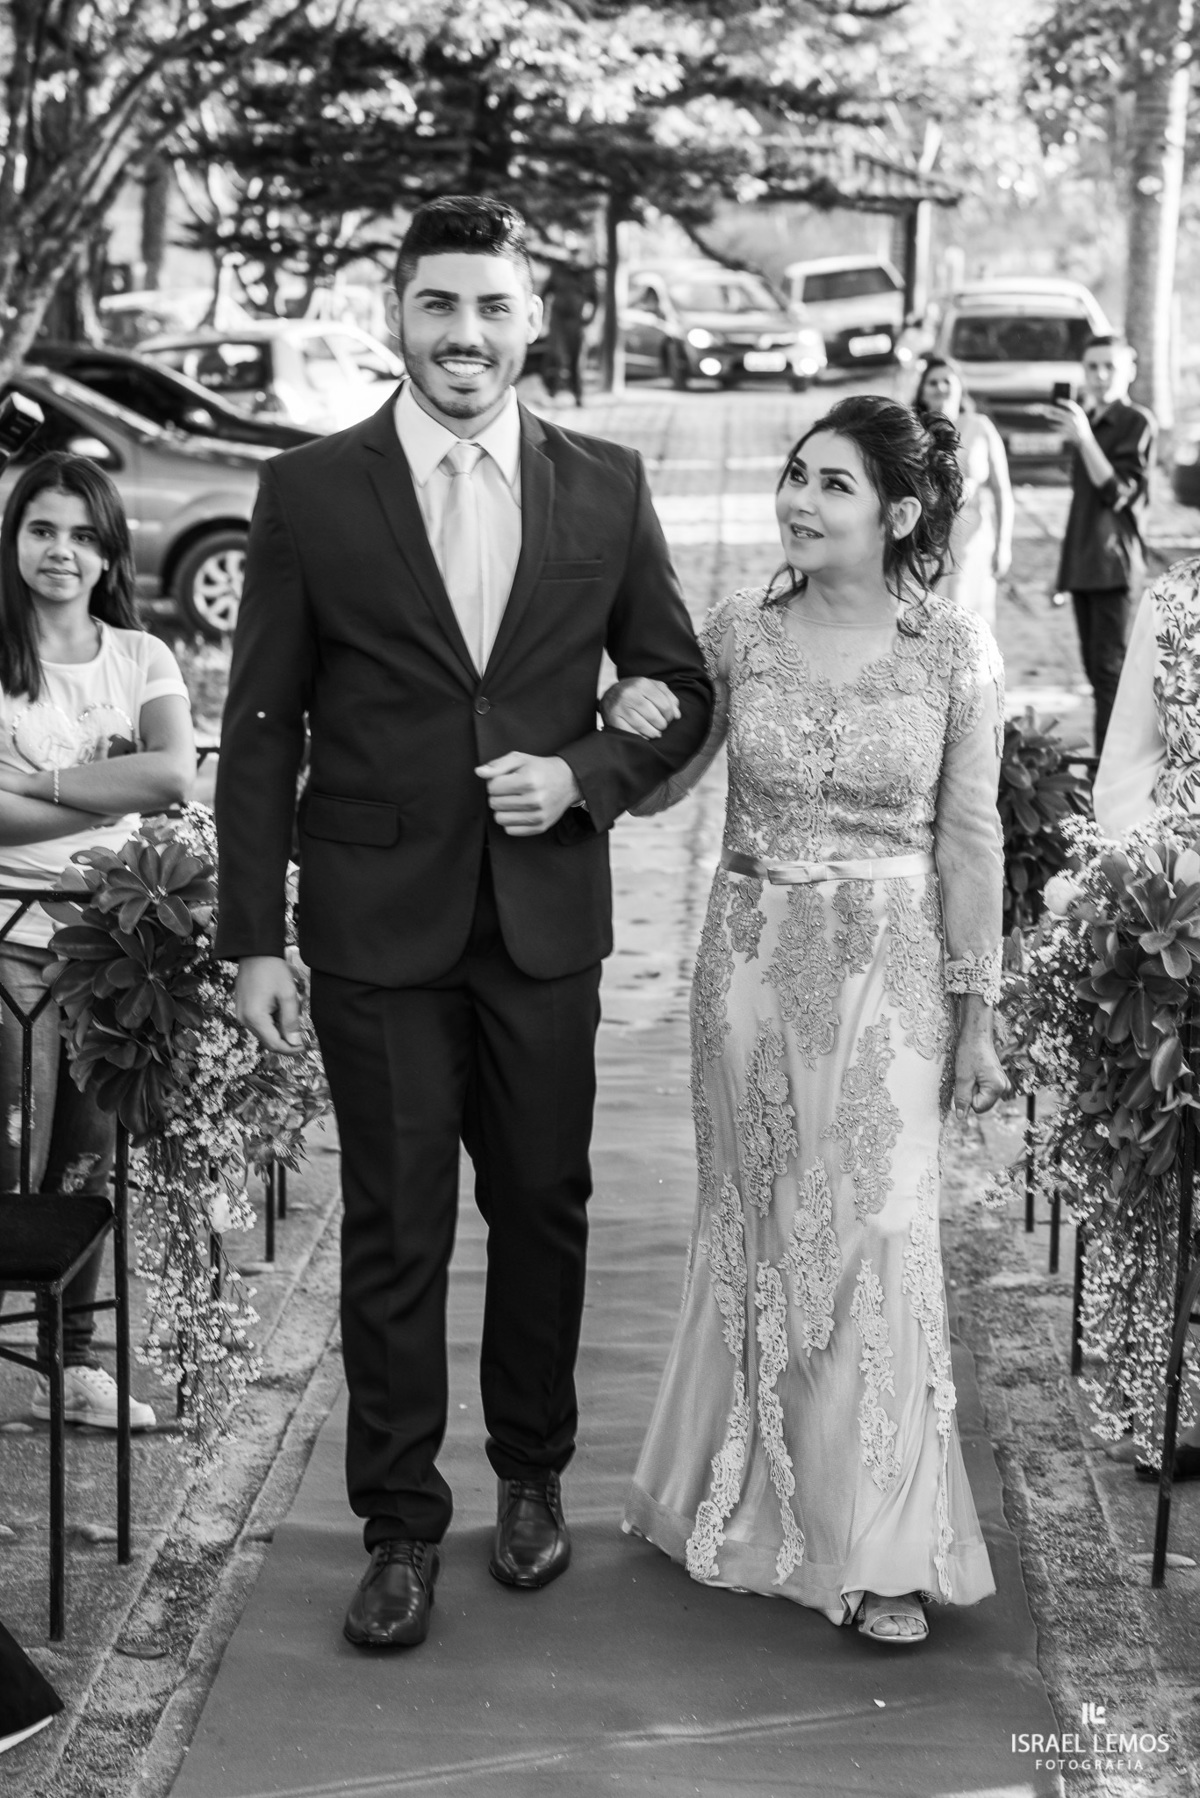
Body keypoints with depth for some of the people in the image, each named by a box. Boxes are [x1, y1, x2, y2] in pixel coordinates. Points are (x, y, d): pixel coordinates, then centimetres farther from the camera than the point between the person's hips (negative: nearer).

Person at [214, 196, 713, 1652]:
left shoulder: (605, 489, 2)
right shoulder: (309, 494, -2)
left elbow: (683, 694, 10)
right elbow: (261, 730, -1)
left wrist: (583, 774, -10)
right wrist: (252, 940, -4)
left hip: (545, 916, 2)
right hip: (378, 926, -2)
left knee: (543, 1207, 13)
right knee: (393, 1233, 5)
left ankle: (531, 1475, 34)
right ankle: (400, 1527, 19)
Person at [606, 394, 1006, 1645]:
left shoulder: (954, 652, -6)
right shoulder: (740, 632, 0)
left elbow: (968, 838, -2)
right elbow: (659, 790, 8)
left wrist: (976, 1012, -2)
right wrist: (626, 718, -13)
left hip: (886, 973, -2)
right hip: (753, 961, 2)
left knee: (877, 1239, -1)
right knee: (754, 1228, 11)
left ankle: (879, 1548, 13)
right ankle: (755, 1499, 30)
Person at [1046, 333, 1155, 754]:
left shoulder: (1136, 422, -7)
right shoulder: (1088, 419, 16)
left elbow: (1117, 492, -16)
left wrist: (1083, 436, -22)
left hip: (1112, 561, -8)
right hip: (1082, 561, 8)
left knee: (1109, 666, -12)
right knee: (1095, 666, 9)